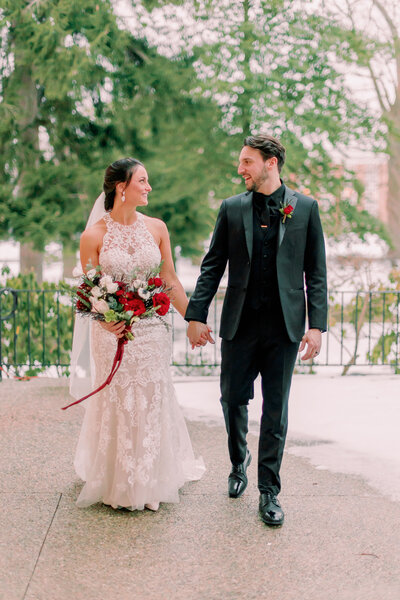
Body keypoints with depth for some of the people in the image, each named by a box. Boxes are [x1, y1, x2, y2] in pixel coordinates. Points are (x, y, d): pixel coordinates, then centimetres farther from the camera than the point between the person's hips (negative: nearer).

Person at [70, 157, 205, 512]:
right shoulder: (94, 235, -6)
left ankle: (153, 481, 26)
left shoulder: (156, 228, 2)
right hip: (113, 331, -2)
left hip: (153, 329, 3)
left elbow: (170, 280, 9)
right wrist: (105, 320, -18)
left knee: (153, 401, 9)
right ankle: (120, 485, 23)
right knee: (118, 403, 6)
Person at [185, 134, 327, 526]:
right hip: (239, 324, 2)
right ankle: (239, 461, 38)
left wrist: (316, 325, -5)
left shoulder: (305, 208, 3)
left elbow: (315, 272, 2)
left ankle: (269, 492, 15)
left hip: (284, 326, -1)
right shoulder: (232, 208, 6)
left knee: (275, 410, 4)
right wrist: (196, 315, 0)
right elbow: (212, 266, 7)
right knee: (233, 399, 10)